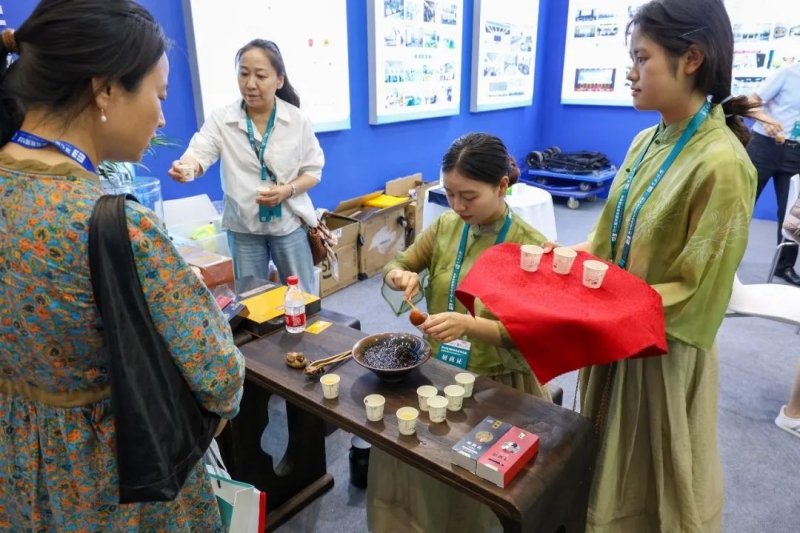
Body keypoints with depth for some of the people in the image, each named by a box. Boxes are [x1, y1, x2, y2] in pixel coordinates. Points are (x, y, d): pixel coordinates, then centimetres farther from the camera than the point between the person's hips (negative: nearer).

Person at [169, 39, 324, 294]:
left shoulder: (299, 120, -5)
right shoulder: (221, 118, -5)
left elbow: (313, 170, -2)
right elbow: (200, 152, -18)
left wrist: (288, 190, -21)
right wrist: (185, 165, -42)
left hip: (289, 222, 0)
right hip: (243, 226, 1)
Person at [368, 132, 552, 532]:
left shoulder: (530, 247, -16)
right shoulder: (446, 226, 0)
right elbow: (396, 265, 9)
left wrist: (469, 324, -34)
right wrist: (400, 276, -15)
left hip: (496, 383, -4)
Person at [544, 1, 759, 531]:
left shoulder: (721, 164, -23)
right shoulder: (648, 141, 1)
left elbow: (693, 292, -21)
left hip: (664, 354, -7)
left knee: (655, 490, 17)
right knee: (611, 473, 26)